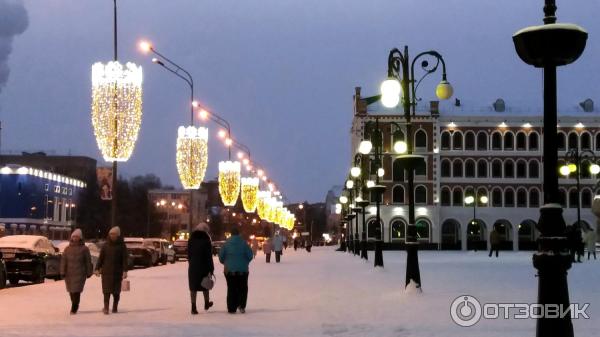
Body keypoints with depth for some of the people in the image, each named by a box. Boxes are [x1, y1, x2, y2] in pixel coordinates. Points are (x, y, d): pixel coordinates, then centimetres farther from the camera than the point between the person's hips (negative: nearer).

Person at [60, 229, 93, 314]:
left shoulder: (84, 249, 0)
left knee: (76, 291, -11)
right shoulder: (67, 249, 7)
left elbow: (88, 262, 3)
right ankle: (75, 306, 31)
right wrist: (62, 272, -4)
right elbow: (63, 261, 3)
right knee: (71, 291, 11)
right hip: (69, 274, 3)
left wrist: (88, 272, 2)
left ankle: (73, 309, -6)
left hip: (80, 274, -3)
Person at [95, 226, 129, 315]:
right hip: (106, 271, 1)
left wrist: (125, 271, -11)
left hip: (117, 272, -1)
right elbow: (100, 258, 7)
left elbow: (125, 259, -2)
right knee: (107, 290, -6)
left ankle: (115, 308, 15)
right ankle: (106, 308, -11)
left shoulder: (122, 246, 1)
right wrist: (97, 268, -1)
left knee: (116, 291, 5)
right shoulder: (105, 245, 7)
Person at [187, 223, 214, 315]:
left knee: (193, 287, 4)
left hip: (193, 267, 3)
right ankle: (206, 304, 33)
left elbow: (189, 254, 10)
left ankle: (193, 308, -1)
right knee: (205, 285, 16)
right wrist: (210, 270, -11)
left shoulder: (191, 240, 3)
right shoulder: (206, 240, -11)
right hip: (204, 267, -3)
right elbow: (209, 256, -13)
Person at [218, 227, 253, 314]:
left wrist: (225, 263, 20)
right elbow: (250, 255, -4)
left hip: (229, 270, 1)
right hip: (242, 270, -1)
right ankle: (242, 306, 0)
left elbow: (221, 256, 0)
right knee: (243, 288, 11)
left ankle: (231, 308, 5)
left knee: (231, 289, 7)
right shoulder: (243, 243, -5)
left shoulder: (226, 243, -2)